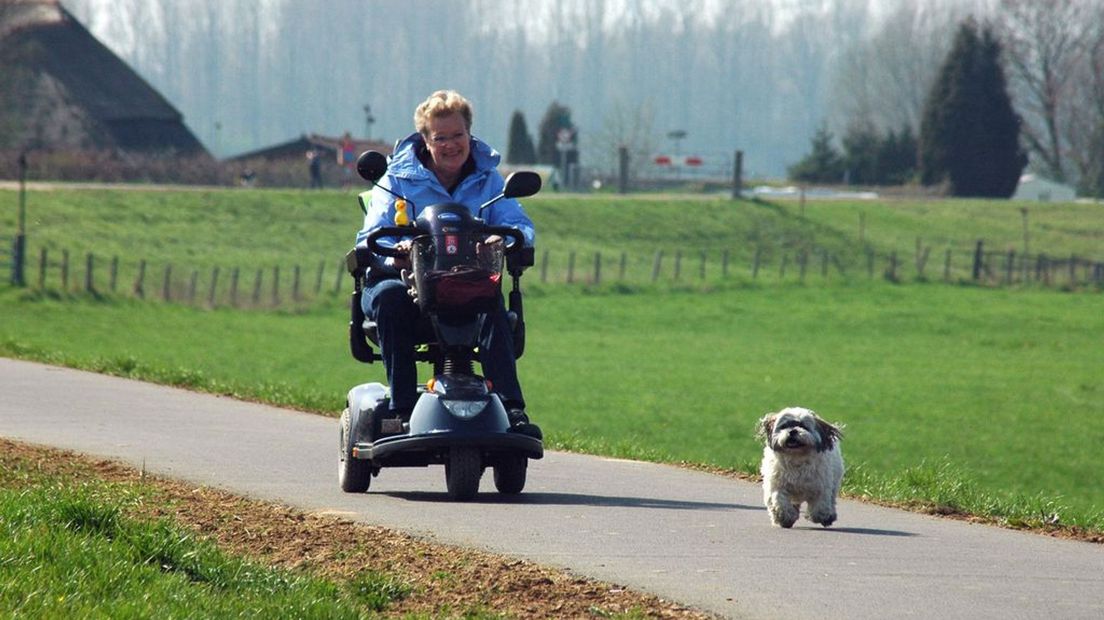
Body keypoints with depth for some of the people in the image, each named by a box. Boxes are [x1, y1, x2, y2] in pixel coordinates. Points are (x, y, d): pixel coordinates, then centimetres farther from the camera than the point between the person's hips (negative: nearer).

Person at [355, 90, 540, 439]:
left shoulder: (486, 178, 14)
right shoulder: (398, 179, 7)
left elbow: (520, 226, 1)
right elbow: (369, 238, -3)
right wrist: (395, 254, -28)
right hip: (406, 278, -1)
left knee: (491, 300, -33)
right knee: (389, 295, -35)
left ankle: (510, 407, -38)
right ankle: (401, 407, -34)